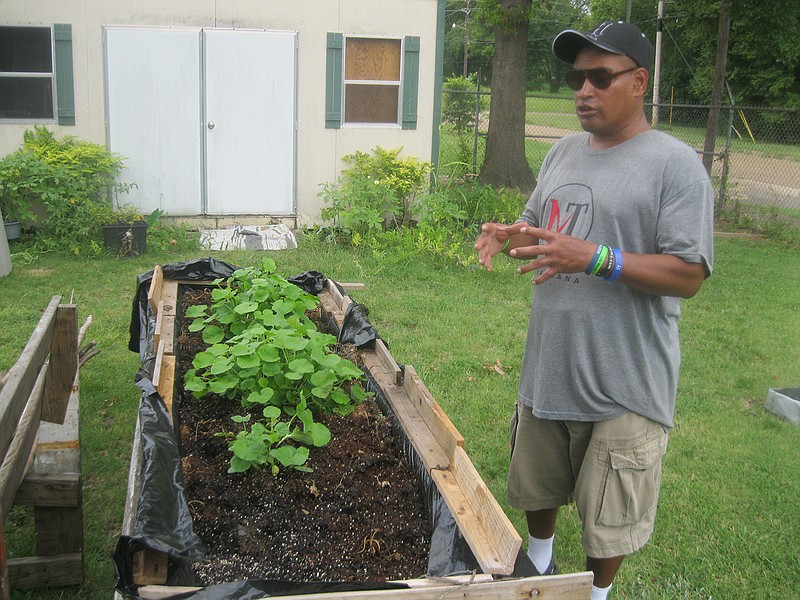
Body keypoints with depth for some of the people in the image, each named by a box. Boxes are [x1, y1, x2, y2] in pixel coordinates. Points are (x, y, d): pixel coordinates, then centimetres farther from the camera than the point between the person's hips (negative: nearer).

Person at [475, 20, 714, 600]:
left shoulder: (676, 164, -13)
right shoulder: (563, 152, 8)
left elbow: (689, 274, -18)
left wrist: (594, 258, -29)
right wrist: (510, 236, -4)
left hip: (625, 385, -6)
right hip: (547, 370, 7)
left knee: (610, 519, 10)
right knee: (537, 486, 25)